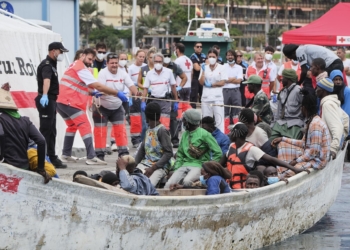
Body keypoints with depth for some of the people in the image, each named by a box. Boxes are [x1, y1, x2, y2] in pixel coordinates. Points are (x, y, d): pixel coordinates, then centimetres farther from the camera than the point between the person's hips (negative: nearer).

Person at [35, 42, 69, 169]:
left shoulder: (51, 64, 17)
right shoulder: (46, 65, -16)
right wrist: (44, 95, -52)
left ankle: (52, 157, 20)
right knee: (45, 130, -12)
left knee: (51, 131, 14)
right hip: (46, 100, -10)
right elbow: (46, 80, -36)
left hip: (50, 100, 10)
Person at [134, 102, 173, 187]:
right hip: (145, 163, 6)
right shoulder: (148, 130, 14)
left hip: (160, 166, -6)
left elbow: (169, 153, -14)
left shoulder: (162, 131, -10)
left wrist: (153, 168, -17)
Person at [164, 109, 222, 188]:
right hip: (185, 165, 6)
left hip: (198, 165, -6)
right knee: (169, 184, -17)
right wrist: (176, 169, 6)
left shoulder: (204, 134, -5)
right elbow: (180, 153, 21)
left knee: (187, 181, -36)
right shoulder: (185, 134, 16)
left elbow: (218, 153, -6)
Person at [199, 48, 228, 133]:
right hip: (206, 97, 3)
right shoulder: (205, 68, 10)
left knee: (219, 119, -6)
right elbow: (201, 82, 4)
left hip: (217, 97, -3)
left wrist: (211, 84, -7)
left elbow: (223, 82, -4)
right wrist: (203, 72, -5)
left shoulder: (221, 68, 1)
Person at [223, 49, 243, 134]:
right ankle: (226, 131, 6)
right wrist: (233, 79, -6)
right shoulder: (223, 67, 7)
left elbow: (239, 80, -3)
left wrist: (228, 79, -4)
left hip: (235, 90, 0)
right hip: (225, 90, 0)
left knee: (236, 111, -2)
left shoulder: (239, 68, 8)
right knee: (225, 111, 2)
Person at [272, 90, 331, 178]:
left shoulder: (316, 124, -20)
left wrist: (297, 161, -18)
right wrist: (283, 139, 18)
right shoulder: (310, 121, 11)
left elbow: (314, 151, -23)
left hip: (317, 160, -11)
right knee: (283, 144, 11)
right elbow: (304, 143, 18)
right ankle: (283, 171, -1)